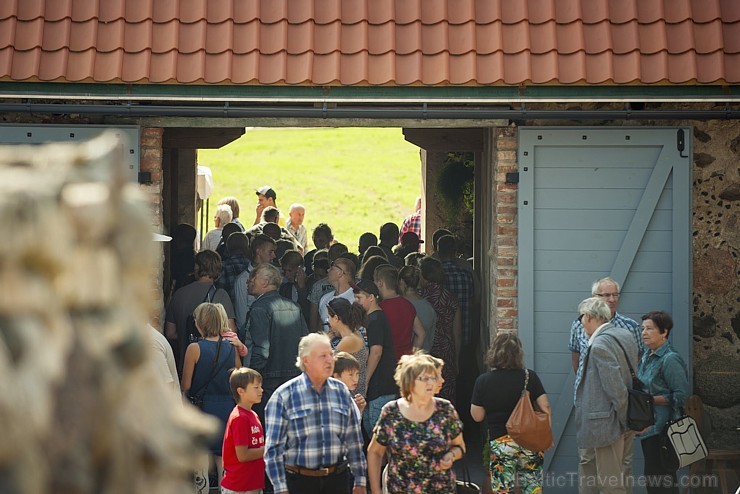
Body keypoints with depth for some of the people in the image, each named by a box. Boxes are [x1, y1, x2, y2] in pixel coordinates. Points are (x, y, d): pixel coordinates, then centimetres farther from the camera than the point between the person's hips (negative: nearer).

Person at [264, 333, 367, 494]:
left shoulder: (342, 392, 7)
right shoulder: (283, 396, -6)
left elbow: (354, 440, 12)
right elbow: (274, 447, -7)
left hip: (337, 480, 4)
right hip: (300, 481, -3)